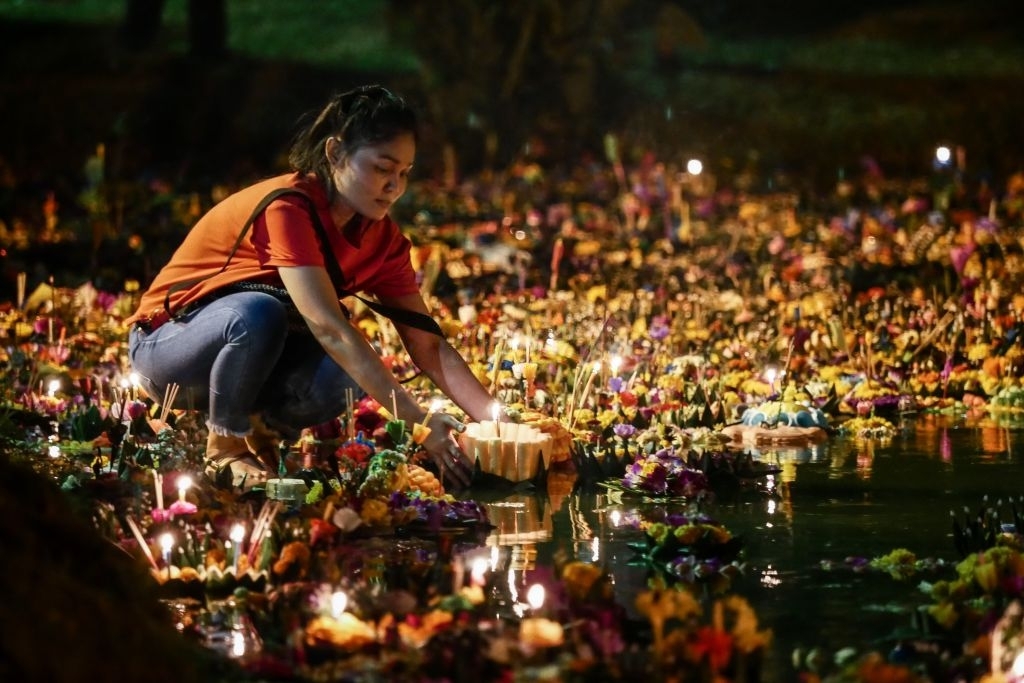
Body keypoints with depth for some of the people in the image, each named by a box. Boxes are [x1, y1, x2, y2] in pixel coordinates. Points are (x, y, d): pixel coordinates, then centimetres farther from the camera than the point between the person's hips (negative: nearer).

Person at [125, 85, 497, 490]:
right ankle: (226, 445, -14)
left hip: (249, 359, 6)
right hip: (166, 344, -6)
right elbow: (328, 328, -38)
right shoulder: (287, 208, -29)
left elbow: (428, 344, -7)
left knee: (347, 373, -26)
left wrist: (494, 420, -22)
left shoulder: (382, 239, -5)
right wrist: (419, 420, -43)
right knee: (258, 313, -38)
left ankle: (255, 425, 3)